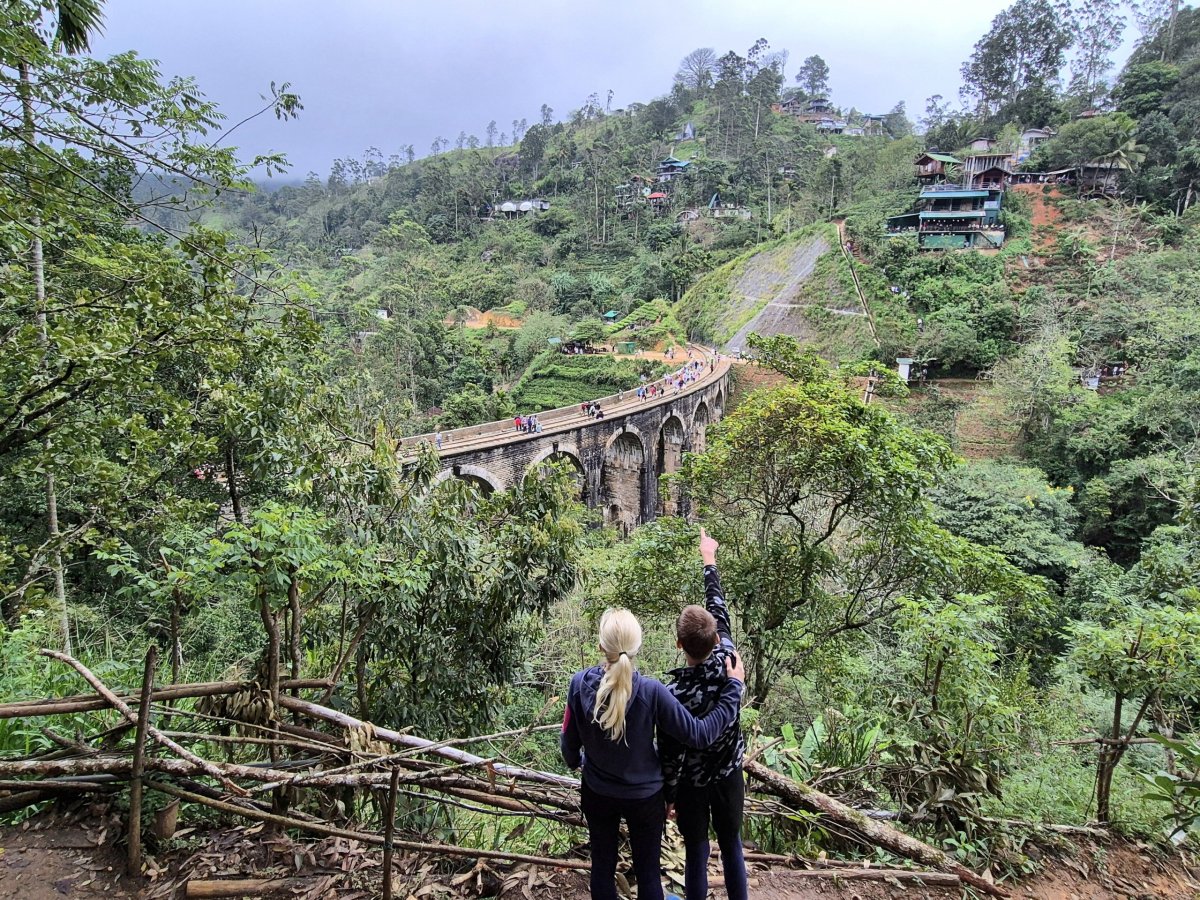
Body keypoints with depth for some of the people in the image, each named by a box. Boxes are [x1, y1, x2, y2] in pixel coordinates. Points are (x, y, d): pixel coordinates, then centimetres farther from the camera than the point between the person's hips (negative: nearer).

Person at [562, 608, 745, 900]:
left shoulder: (579, 684, -21)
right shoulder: (651, 692, -29)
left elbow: (569, 740, -6)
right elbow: (700, 734, -22)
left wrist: (575, 761, 17)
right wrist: (734, 686, -15)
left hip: (597, 794, 2)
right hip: (645, 797, -2)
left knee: (602, 864, 22)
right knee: (648, 871, 18)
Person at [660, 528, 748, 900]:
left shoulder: (675, 694, -31)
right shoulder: (727, 660, -21)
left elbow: (671, 754, -20)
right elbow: (720, 611, -7)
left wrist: (666, 796, -2)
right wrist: (709, 561, 6)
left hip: (692, 783, -4)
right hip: (730, 774, 4)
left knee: (696, 854, 14)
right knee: (732, 848, 20)